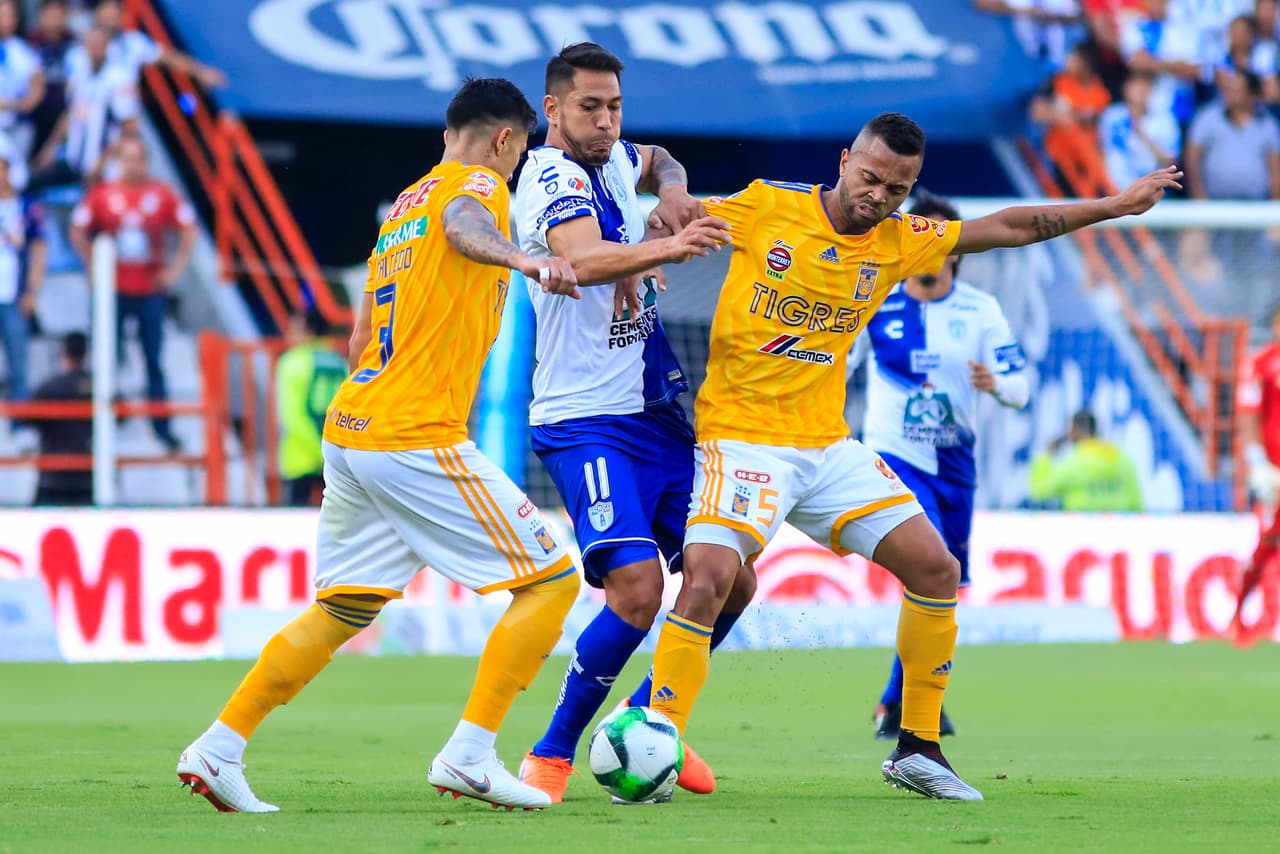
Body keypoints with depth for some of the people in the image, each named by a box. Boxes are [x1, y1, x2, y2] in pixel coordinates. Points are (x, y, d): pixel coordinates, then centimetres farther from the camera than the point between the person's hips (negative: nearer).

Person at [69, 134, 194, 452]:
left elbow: (189, 230, 5)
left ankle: (162, 427, 7)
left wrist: (175, 267, -1)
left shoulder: (162, 194, -2)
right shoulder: (102, 194, -3)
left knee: (154, 361, 2)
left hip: (151, 290, 0)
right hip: (113, 291, 0)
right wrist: (94, 265, -2)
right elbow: (78, 232, 5)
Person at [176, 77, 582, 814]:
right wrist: (527, 261, -48)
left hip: (350, 428, 9)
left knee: (343, 609, 19)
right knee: (553, 578, -3)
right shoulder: (478, 183, -2)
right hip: (418, 440, -9)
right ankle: (470, 754, -9)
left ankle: (219, 749, 14)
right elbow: (461, 224, -29)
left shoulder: (401, 205, 22)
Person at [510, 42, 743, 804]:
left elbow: (658, 162, 33)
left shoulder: (613, 162, 10)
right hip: (587, 421, -9)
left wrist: (673, 192, 10)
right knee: (637, 589, -22)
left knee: (729, 582, 7)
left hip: (659, 415, 9)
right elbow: (585, 259, -35)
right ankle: (553, 755, -6)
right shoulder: (553, 177, -15)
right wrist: (667, 247, -52)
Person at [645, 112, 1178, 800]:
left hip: (829, 446, 6)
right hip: (741, 437, -5)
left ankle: (917, 749, 15)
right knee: (708, 580, -24)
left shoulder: (898, 241, 5)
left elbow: (1009, 227, 13)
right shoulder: (766, 208, -7)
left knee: (935, 568, 1)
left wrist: (1118, 205, 14)